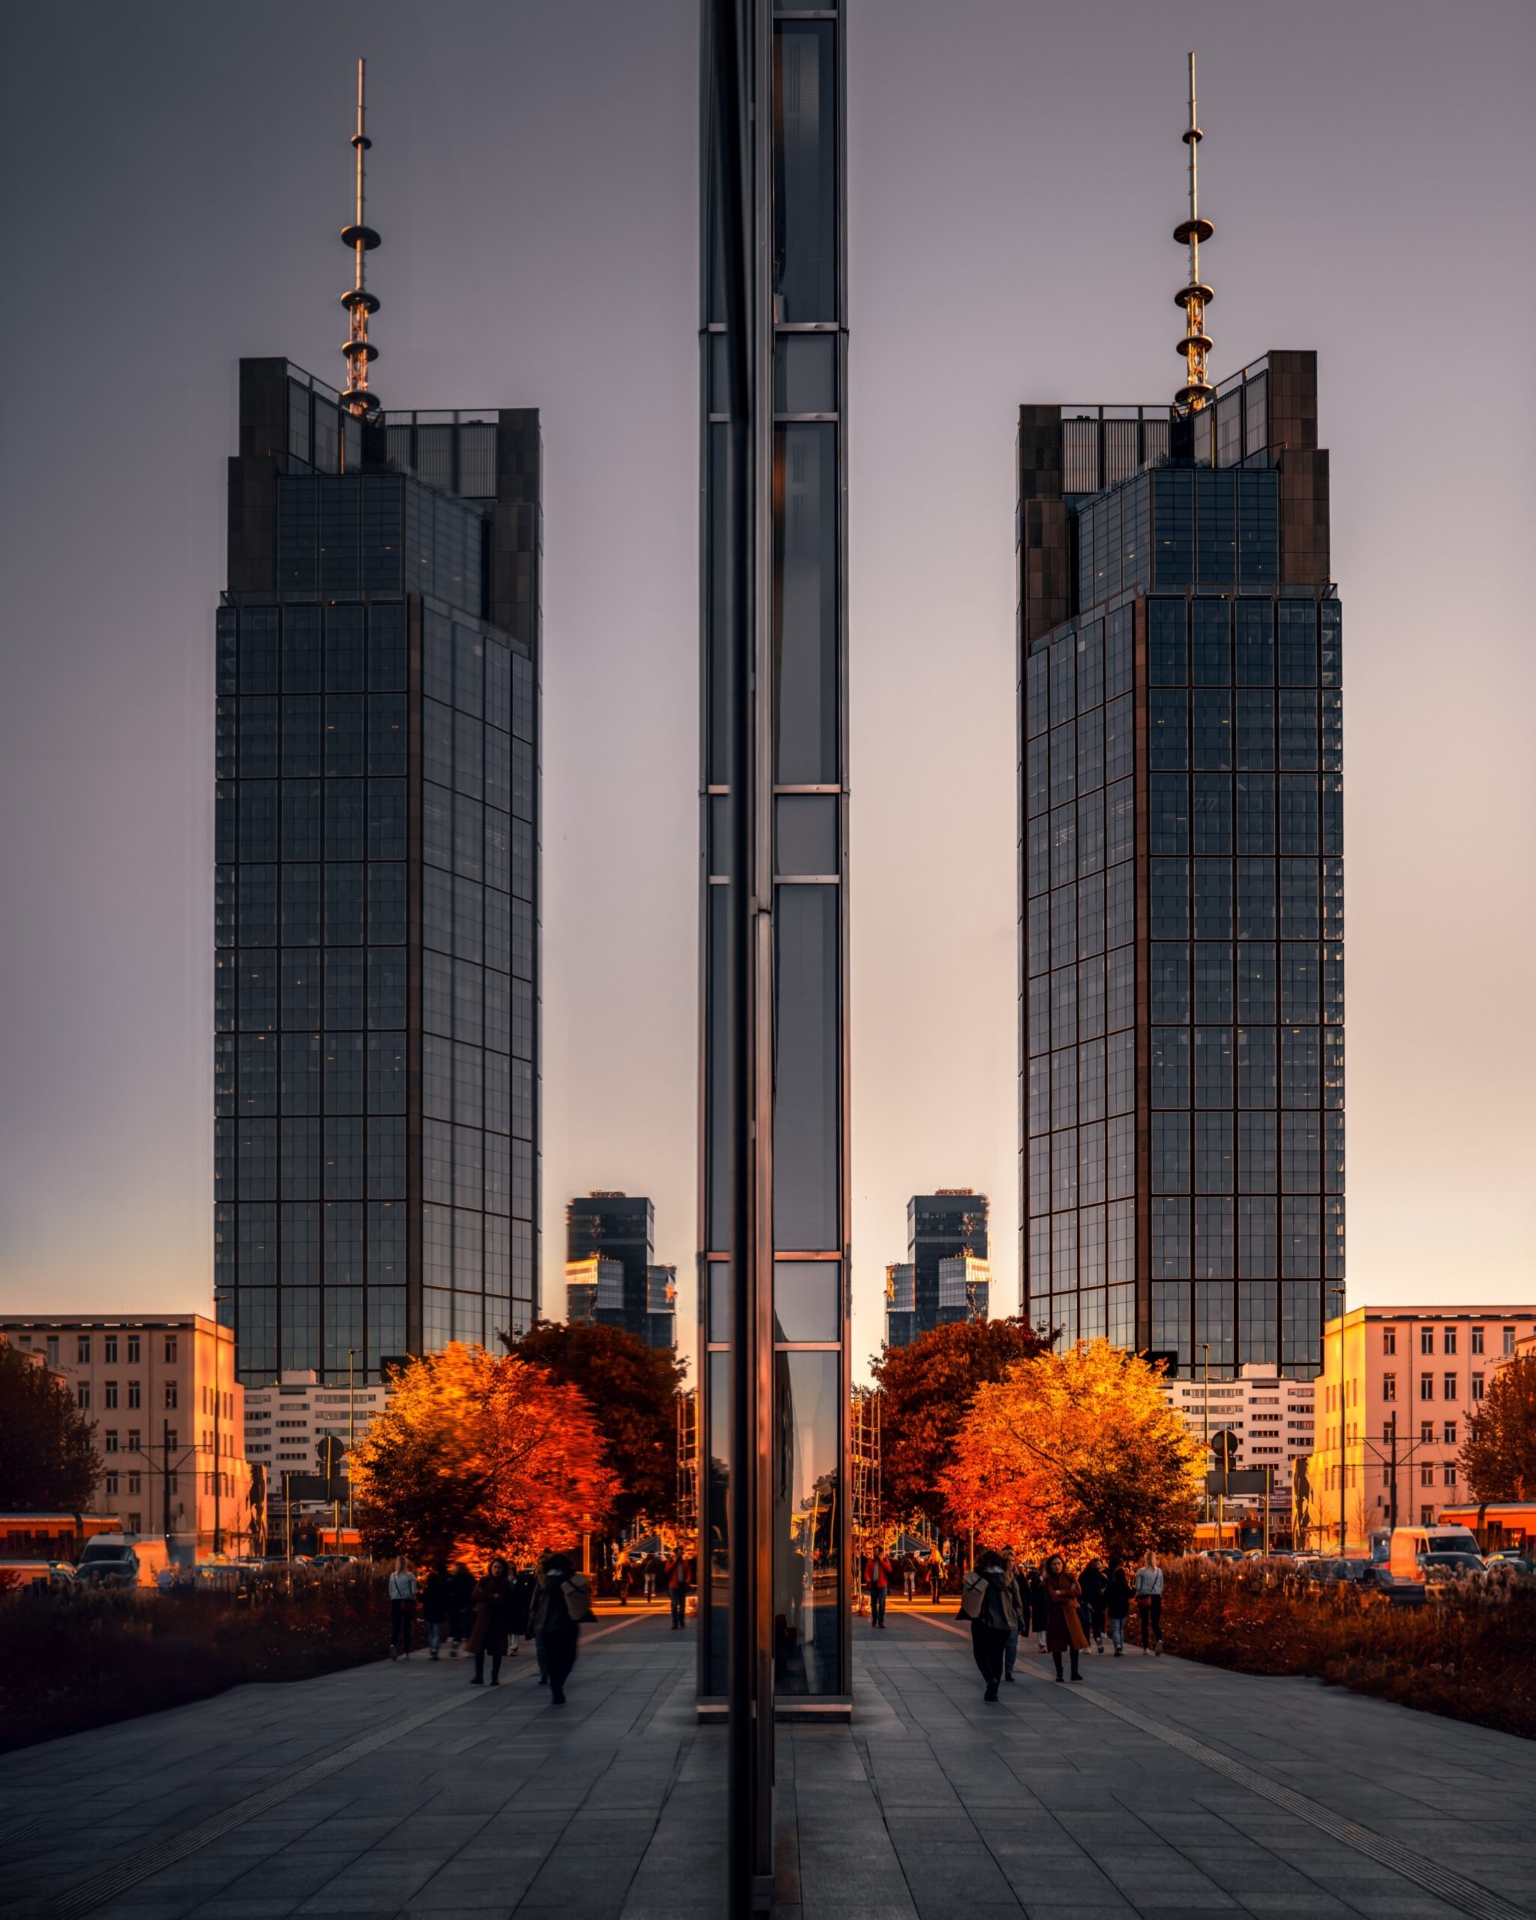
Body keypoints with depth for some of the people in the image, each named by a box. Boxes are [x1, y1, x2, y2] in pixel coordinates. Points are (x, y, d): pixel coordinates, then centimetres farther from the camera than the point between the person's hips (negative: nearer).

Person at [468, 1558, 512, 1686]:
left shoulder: (506, 1585, 1)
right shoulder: (483, 1581, 7)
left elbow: (502, 1601, -10)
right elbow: (477, 1594, -7)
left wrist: (486, 1599, -10)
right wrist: (493, 1597, -12)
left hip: (499, 1619, -1)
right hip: (483, 1618, 1)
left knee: (497, 1649, 0)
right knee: (479, 1647, -5)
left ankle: (495, 1678, 7)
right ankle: (479, 1676, 0)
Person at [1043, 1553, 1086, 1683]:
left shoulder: (1069, 1577, 7)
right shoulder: (1048, 1581, 2)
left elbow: (1078, 1591, -7)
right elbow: (1052, 1597, -11)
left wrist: (1061, 1592, -11)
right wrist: (1069, 1594, -8)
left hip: (1070, 1613, 1)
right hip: (1055, 1614, -1)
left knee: (1075, 1642, -8)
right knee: (1056, 1644, 0)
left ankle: (1075, 1672, -5)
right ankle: (1059, 1673, 8)